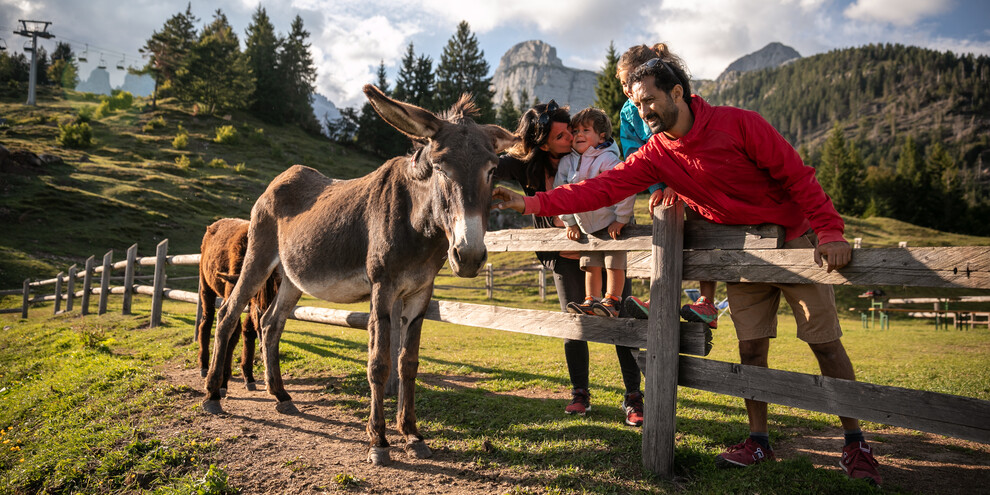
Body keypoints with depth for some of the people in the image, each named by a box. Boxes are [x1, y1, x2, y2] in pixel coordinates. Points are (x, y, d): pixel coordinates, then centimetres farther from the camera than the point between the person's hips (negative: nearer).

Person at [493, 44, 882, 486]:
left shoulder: (738, 123, -18)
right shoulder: (656, 155, -6)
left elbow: (797, 175, -15)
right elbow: (604, 186, -14)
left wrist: (830, 231, -23)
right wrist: (532, 203, -23)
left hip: (795, 239, -3)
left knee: (825, 343, 1)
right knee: (751, 348, 4)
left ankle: (855, 443, 15)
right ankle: (759, 441, 18)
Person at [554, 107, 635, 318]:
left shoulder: (607, 160, -20)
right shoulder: (566, 162, -1)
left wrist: (620, 219, -20)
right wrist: (570, 223, 6)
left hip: (611, 224, -6)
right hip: (586, 227, 6)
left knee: (614, 264, -3)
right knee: (591, 265, 9)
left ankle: (612, 301, 4)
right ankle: (590, 302, 15)